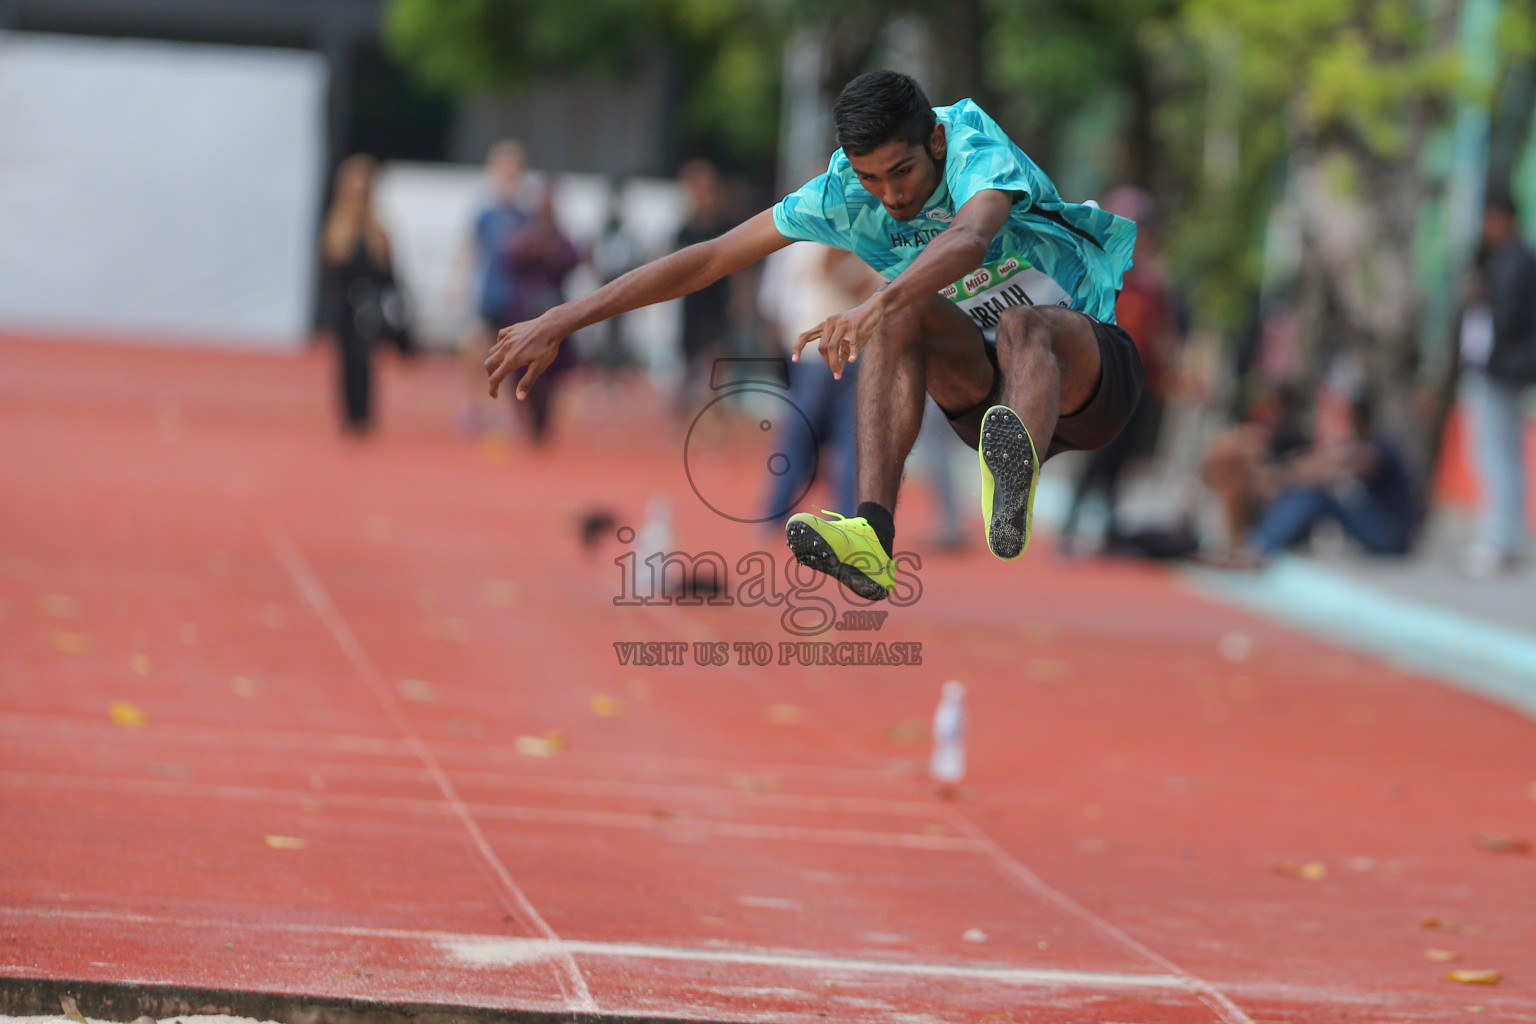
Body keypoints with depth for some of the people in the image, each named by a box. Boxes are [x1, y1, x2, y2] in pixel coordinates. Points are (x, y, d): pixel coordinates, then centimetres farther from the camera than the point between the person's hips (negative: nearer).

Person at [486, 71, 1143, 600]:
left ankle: (1014, 487, -72)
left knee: (1020, 327, -37)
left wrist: (876, 307, -64)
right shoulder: (844, 196, -7)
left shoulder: (979, 153, -22)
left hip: (1090, 374, -4)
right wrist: (560, 323, -7)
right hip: (983, 394, 4)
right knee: (904, 313, -26)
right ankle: (872, 537, -46)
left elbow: (969, 240, -46)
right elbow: (710, 260, -5)